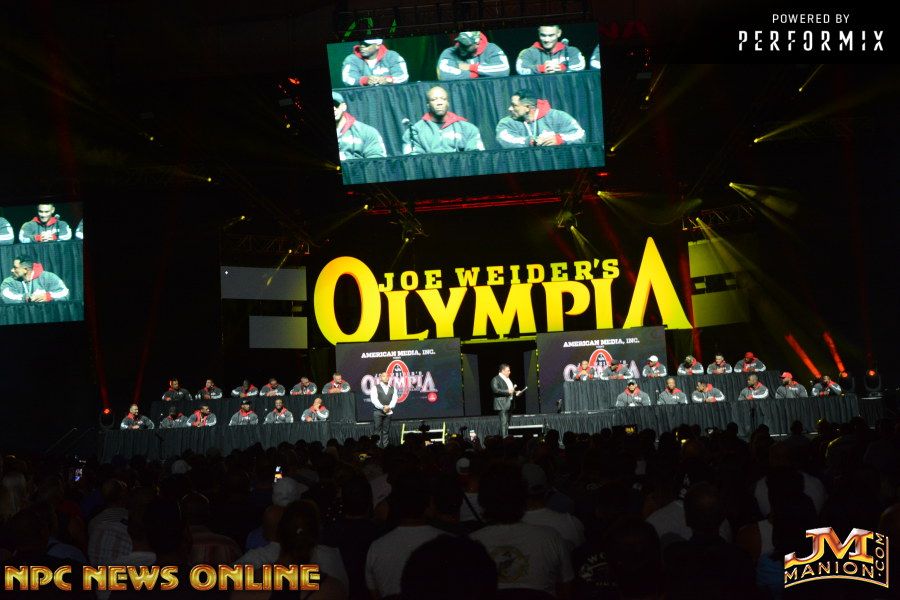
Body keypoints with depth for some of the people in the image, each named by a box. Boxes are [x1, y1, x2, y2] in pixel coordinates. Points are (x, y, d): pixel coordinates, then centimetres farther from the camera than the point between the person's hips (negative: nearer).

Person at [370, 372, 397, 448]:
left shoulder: (393, 388, 15)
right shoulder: (375, 387, 4)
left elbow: (394, 399, 4)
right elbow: (374, 399, -7)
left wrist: (389, 407, -14)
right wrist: (382, 407, -16)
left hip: (389, 412, 3)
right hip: (378, 411, -3)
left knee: (386, 431, 3)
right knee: (377, 431, -5)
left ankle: (385, 446, 5)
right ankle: (377, 447, -5)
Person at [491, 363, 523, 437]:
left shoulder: (508, 379, 21)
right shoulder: (496, 379, -7)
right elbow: (495, 390, -19)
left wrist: (515, 392, 12)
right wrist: (507, 391, -21)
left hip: (509, 404, 9)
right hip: (502, 404, -9)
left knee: (507, 422, 8)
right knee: (504, 422, -13)